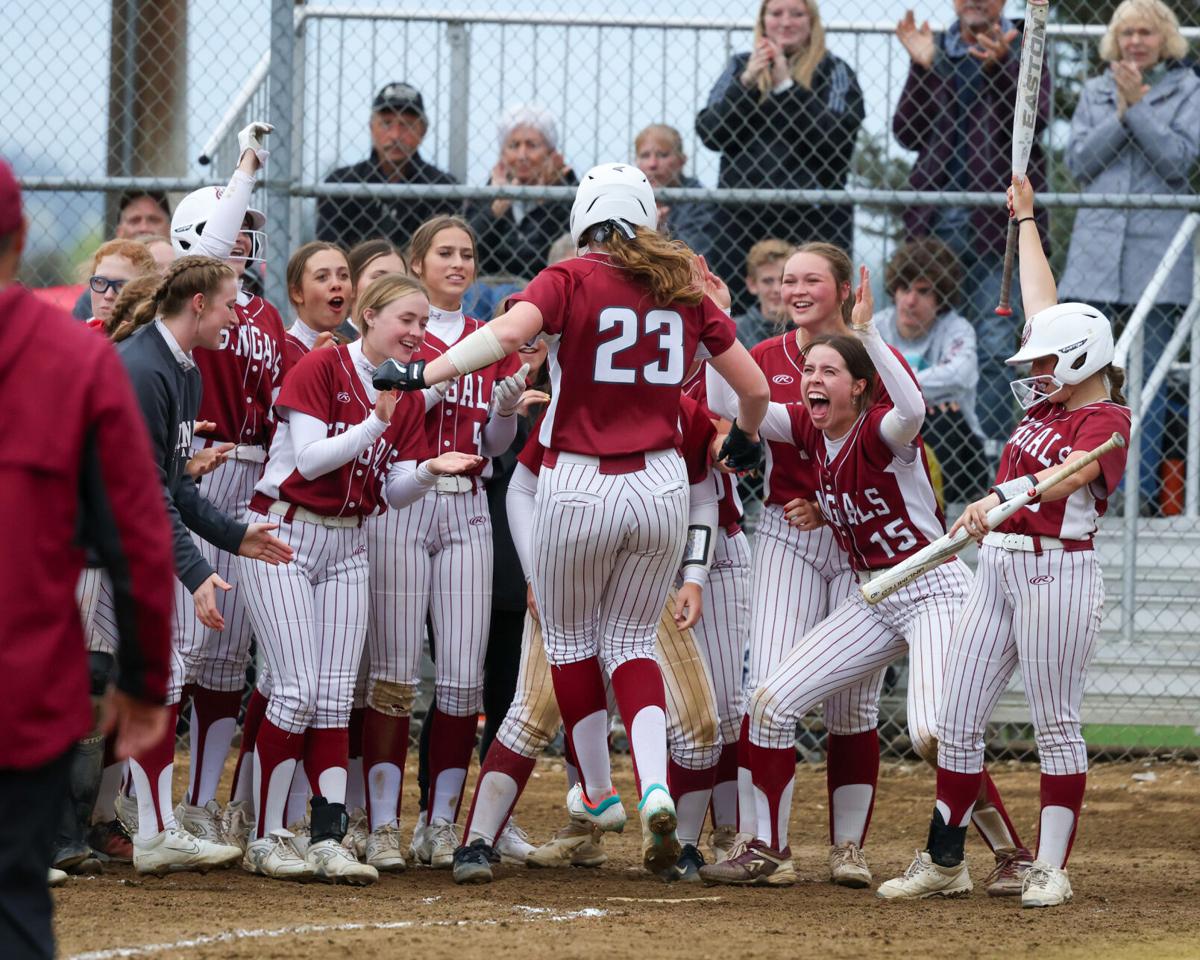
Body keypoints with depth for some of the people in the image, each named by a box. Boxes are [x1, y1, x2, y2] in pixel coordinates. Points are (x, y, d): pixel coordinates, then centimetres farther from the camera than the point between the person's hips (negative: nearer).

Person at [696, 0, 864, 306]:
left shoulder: (833, 71, 6)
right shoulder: (740, 67, 15)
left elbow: (838, 137, -9)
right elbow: (710, 134, 5)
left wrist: (786, 85, -11)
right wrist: (746, 82, -8)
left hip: (810, 215, -3)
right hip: (741, 212, 3)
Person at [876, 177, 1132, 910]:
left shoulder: (1106, 419, -9)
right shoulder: (1051, 399, 15)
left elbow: (1070, 473, -28)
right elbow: (1044, 304, 25)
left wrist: (1003, 498, -44)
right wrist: (1026, 219, 34)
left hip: (1058, 570, -9)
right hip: (999, 567, 9)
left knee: (1057, 724, -3)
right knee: (958, 721, 5)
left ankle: (1052, 868, 0)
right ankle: (944, 863, 10)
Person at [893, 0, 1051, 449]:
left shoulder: (1023, 47, 5)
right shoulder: (937, 49, 13)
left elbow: (1037, 117, -11)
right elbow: (907, 133, 5)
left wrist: (1001, 66, -26)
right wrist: (923, 67, -7)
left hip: (995, 220, -3)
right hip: (936, 218, 3)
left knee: (994, 343, -5)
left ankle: (991, 445, -4)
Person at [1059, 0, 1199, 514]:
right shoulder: (1095, 92, 14)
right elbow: (1078, 161, 5)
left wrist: (1137, 107, -12)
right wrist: (1120, 115, -6)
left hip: (1157, 246, -2)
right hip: (1097, 246, 2)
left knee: (1149, 375, 0)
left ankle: (1144, 490, 4)